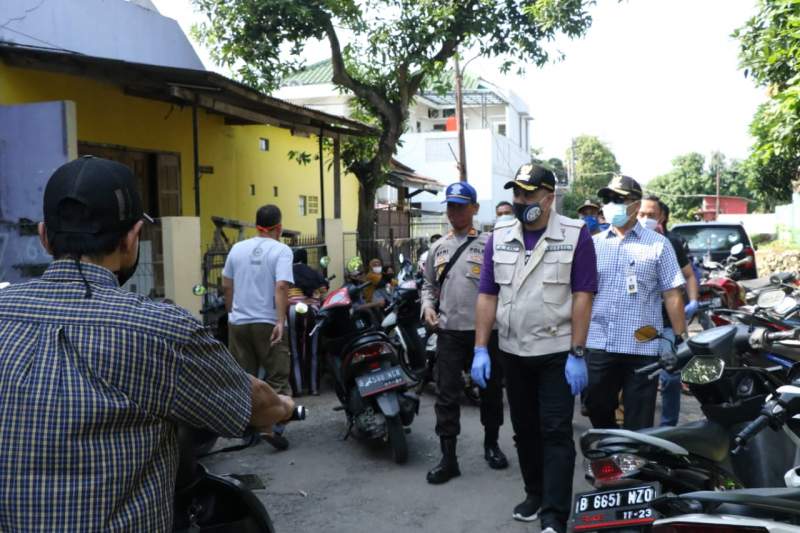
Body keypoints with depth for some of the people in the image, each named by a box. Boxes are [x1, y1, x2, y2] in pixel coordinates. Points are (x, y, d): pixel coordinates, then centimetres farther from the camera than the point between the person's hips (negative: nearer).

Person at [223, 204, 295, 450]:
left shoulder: (237, 248, 8)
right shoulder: (281, 250, -8)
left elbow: (226, 285, 12)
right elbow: (281, 286, -20)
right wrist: (281, 321, -22)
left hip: (238, 322, 5)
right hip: (267, 323, -5)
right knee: (277, 378, 3)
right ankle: (273, 427, -9)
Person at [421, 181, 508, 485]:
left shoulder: (488, 243, -2)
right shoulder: (438, 247, 13)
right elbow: (428, 284, 19)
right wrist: (427, 306, 1)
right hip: (449, 332, 3)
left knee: (490, 391, 12)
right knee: (447, 396, 2)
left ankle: (491, 444, 32)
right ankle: (448, 458, 10)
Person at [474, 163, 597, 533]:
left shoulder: (575, 236, -8)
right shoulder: (499, 239, 3)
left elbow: (582, 297, -11)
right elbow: (487, 296, 3)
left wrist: (577, 354, -15)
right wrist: (480, 349, -2)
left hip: (557, 353, -4)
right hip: (512, 352, 5)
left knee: (556, 433, 0)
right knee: (524, 429, 16)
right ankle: (534, 492, 33)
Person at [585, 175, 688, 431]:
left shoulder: (658, 244, 1)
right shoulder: (594, 243, 8)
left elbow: (672, 294, -1)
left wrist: (681, 339, -5)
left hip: (642, 347, -3)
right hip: (598, 345, 3)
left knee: (639, 424, 6)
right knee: (597, 411, 15)